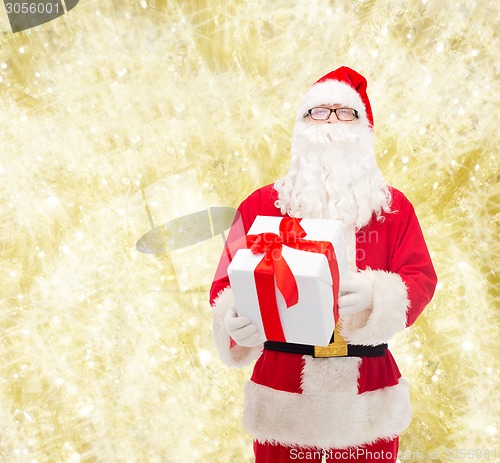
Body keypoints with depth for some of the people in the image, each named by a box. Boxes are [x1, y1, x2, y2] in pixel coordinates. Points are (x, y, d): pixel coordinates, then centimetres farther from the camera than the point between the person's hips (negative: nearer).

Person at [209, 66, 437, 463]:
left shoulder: (394, 206, 4)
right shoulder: (261, 205, 2)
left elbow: (421, 279, -4)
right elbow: (231, 280, -3)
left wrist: (376, 296, -24)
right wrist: (234, 321, -24)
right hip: (282, 392, 0)